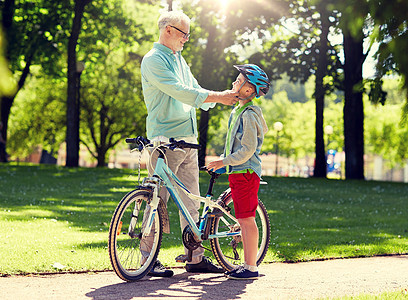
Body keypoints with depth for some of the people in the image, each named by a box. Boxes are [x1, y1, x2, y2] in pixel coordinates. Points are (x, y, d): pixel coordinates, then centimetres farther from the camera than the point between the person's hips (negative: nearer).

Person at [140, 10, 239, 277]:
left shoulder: (179, 60, 20)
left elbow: (194, 92, 17)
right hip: (165, 140, -9)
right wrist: (218, 97, -18)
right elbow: (180, 92, -18)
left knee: (191, 201, 9)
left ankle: (196, 258, 14)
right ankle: (149, 259, -1)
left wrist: (225, 96, 0)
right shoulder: (154, 60, -8)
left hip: (188, 140, 9)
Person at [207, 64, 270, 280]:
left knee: (247, 220, -7)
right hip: (237, 172, 10)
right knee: (243, 220, 12)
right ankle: (247, 264, 18)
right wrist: (221, 160, 17)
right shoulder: (238, 112, 16)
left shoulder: (249, 115, -15)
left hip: (246, 172, -10)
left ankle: (251, 268, -3)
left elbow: (247, 150, -20)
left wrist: (224, 162, -17)